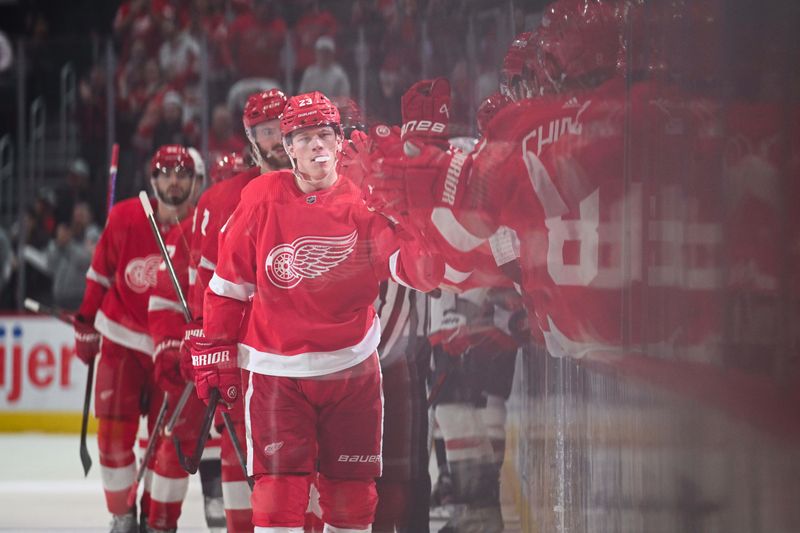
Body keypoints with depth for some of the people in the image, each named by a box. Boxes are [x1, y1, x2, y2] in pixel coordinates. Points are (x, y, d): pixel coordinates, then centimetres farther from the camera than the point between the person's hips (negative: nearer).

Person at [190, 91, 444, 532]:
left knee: (352, 490, 9)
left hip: (351, 369, 1)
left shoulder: (365, 201, -5)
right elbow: (228, 284, 2)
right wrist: (215, 355, 3)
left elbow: (419, 271, -13)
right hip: (275, 372, -1)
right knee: (278, 487, -7)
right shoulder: (262, 199, -5)